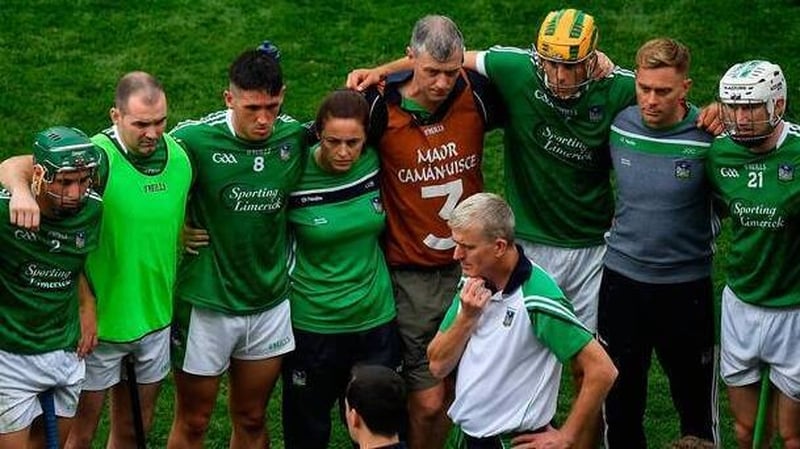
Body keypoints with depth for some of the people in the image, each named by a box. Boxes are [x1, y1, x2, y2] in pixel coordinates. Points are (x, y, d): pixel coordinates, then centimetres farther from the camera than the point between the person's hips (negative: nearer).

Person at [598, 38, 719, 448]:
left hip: (687, 283, -3)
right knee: (619, 398, 14)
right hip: (622, 279, 3)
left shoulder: (708, 136, -15)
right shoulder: (617, 125, -5)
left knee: (695, 400, 10)